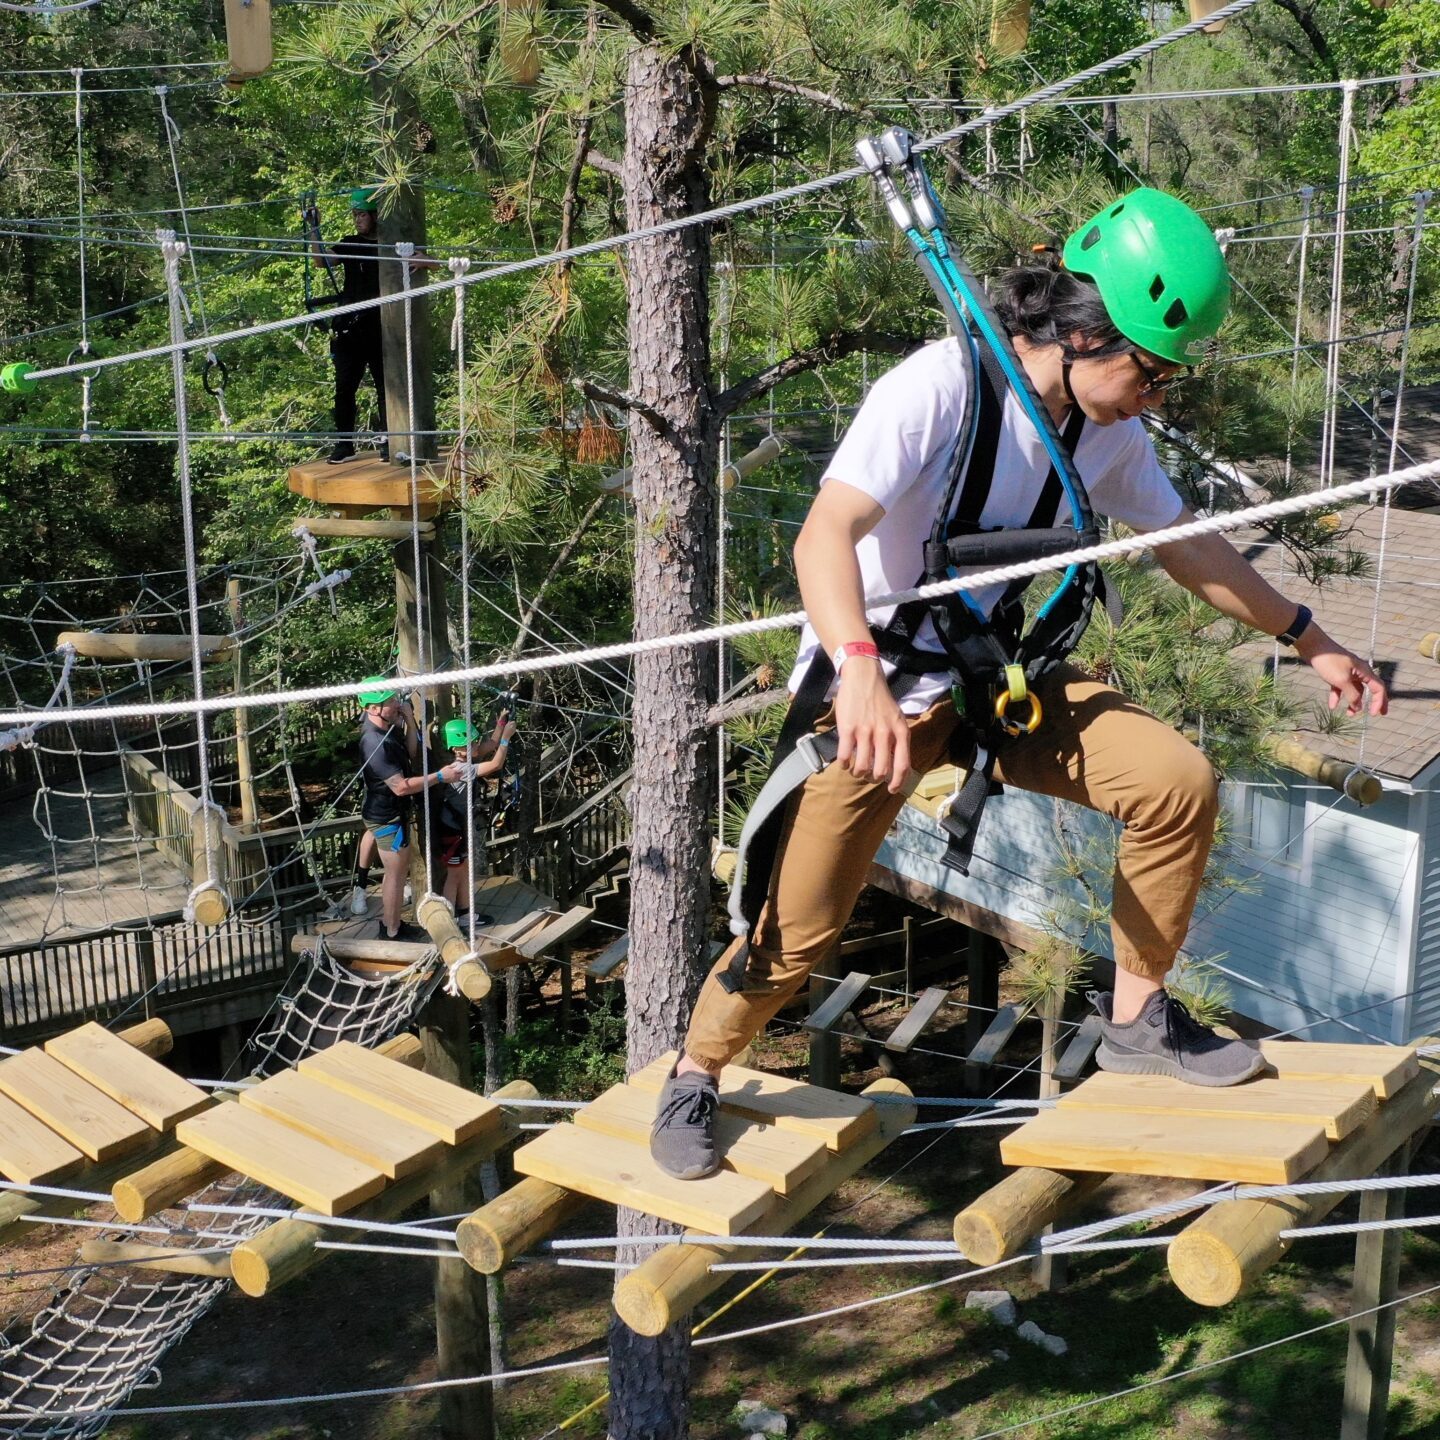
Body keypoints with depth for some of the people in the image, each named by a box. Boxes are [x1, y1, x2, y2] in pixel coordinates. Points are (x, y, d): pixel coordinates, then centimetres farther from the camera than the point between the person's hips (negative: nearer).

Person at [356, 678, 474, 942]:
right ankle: (392, 933, 19)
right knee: (396, 874, 5)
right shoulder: (376, 743, -31)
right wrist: (440, 776, -26)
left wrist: (409, 720, -9)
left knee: (394, 871, 21)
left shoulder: (385, 726, -2)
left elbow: (411, 753, 5)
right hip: (387, 817, -9)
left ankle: (389, 924, 35)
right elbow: (400, 786, -30)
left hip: (388, 812, 9)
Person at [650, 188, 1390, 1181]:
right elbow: (825, 537, -34)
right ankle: (696, 1077, 25)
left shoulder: (1107, 431, -2)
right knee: (799, 929, -3)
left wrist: (1310, 640, 16)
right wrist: (861, 670, -51)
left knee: (1178, 781, -12)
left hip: (993, 679, 6)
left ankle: (1137, 1020, 7)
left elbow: (1185, 543, 13)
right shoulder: (939, 388, -24)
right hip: (872, 694, -6)